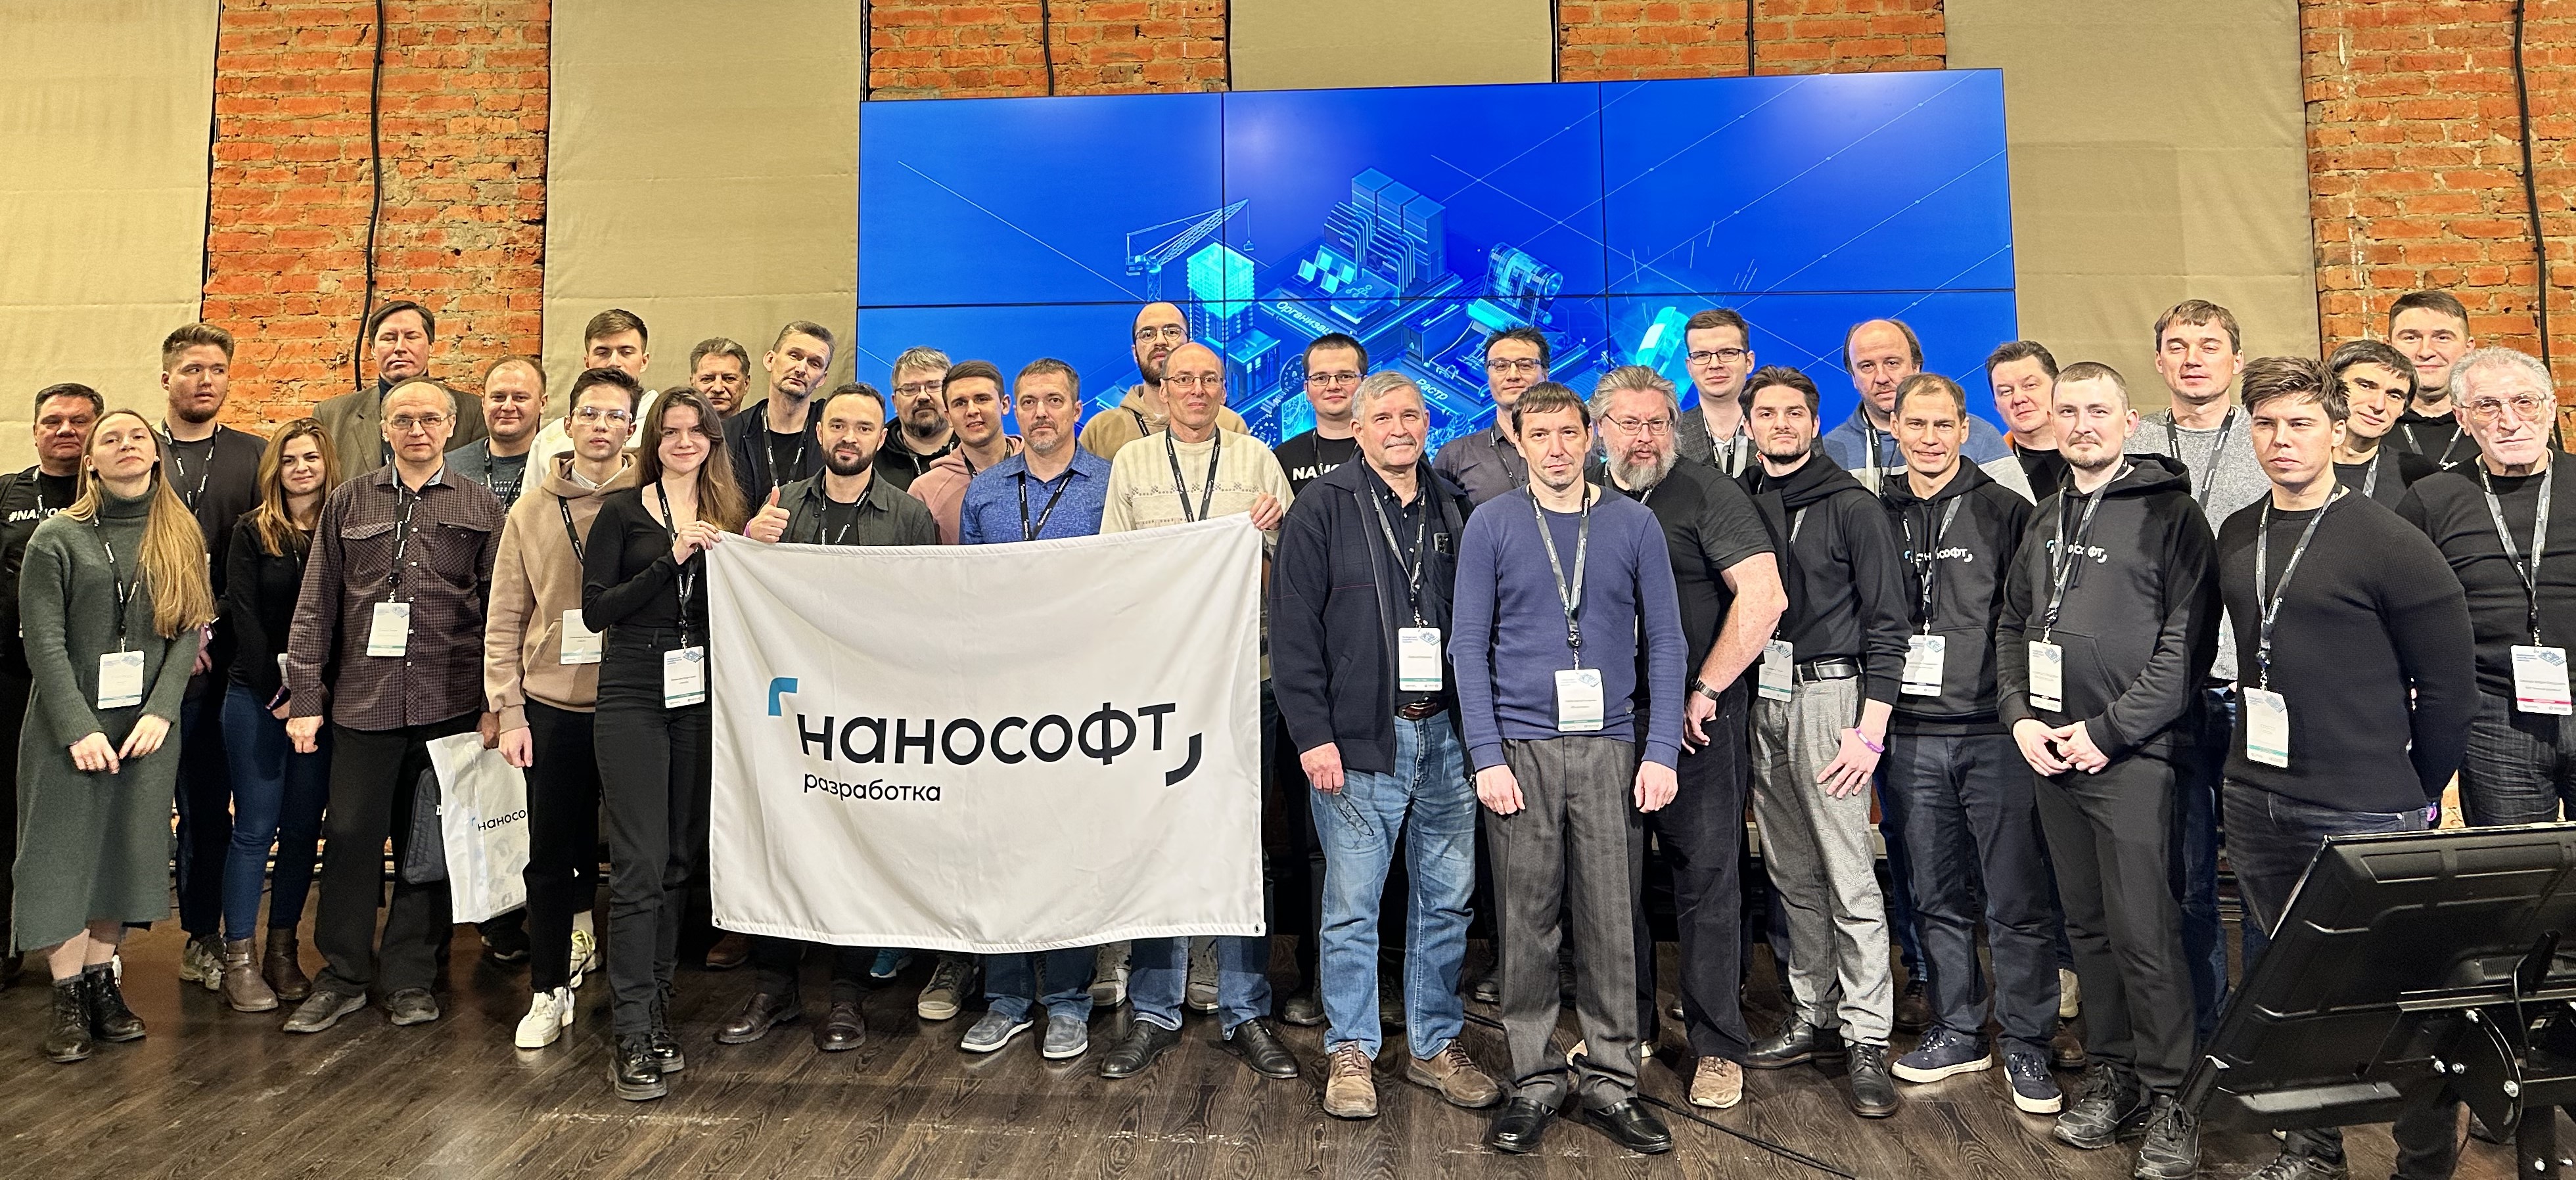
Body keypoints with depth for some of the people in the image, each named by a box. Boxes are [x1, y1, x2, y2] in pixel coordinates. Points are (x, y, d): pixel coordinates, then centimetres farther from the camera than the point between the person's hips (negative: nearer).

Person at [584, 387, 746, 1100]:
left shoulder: (728, 516, 11)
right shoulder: (623, 512, 2)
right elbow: (596, 610, -7)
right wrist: (671, 560, -15)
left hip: (703, 695, 4)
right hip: (634, 694, -3)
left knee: (683, 860, 9)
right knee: (641, 865, -6)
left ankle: (655, 1009, 21)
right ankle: (632, 1038, -1)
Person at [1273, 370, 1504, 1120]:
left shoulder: (1453, 510, 12)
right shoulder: (1321, 507, -1)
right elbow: (1292, 629, -5)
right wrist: (1312, 734, -11)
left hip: (1446, 733, 4)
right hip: (1357, 739, -4)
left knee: (1447, 900, 11)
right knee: (1352, 904, 3)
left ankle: (1436, 1045, 26)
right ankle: (1351, 1052, 19)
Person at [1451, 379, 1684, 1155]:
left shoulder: (1634, 525, 6)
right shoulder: (1491, 527, 4)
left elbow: (1665, 642, 6)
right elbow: (1469, 646, 1)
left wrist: (1660, 752, -3)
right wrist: (1487, 756, -6)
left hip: (1612, 748, 1)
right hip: (1521, 748, -1)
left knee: (1612, 922, 4)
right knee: (1528, 924, 5)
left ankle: (1609, 1079, 18)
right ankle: (1535, 1079, 18)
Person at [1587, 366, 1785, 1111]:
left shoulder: (1708, 495, -5)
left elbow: (1764, 598, -16)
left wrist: (1704, 691, -15)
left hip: (1696, 719, -5)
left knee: (1707, 875, 1)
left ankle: (1718, 1047, 14)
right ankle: (1626, 1026, 29)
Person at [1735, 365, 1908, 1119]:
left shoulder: (1853, 506, -2)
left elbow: (1887, 623, -5)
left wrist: (1871, 727, -12)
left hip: (1826, 694, -5)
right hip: (1758, 697, 5)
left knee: (1849, 876, -5)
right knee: (1791, 875, 11)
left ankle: (1867, 1040, 3)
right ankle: (1815, 1018, 22)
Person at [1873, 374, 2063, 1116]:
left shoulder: (2005, 511, 0)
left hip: (1992, 731, -3)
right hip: (1911, 734, 4)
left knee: (2016, 899, 1)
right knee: (1936, 896, 13)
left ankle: (2026, 1044, 14)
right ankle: (1958, 1031, 26)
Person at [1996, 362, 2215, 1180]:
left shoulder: (2169, 514, -4)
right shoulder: (2044, 521, 16)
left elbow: (2186, 642, -11)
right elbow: (2012, 626, 18)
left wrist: (2108, 729, -14)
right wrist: (2018, 715, 3)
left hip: (2131, 754, -6)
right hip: (2049, 753, 6)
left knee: (2143, 932, -4)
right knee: (2086, 926, 12)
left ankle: (2168, 1097, 9)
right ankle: (2112, 1075, 24)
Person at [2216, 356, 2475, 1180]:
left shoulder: (2392, 545, -9)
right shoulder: (2236, 537, 7)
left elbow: (2450, 687, -6)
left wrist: (2418, 792, 0)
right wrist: (2251, 762, 12)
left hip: (2364, 813, -5)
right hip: (2256, 801, 6)